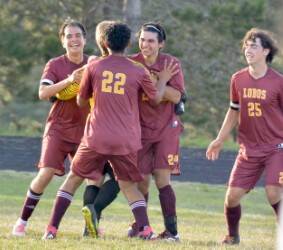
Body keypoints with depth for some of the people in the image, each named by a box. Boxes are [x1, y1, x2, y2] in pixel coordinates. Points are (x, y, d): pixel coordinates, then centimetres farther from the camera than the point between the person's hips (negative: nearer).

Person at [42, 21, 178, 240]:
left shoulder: (93, 68, -1)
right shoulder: (138, 71, -1)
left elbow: (81, 101, 10)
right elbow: (156, 97, 13)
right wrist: (164, 79, 30)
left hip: (96, 138, -1)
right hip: (126, 140, 1)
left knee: (74, 178, 14)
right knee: (129, 185, 15)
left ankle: (52, 229, 7)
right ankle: (145, 228, -5)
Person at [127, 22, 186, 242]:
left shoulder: (171, 63, -6)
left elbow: (176, 96, -14)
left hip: (166, 129, -2)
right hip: (141, 128, 2)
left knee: (162, 179, -11)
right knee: (142, 180, 2)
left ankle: (172, 231, -7)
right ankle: (139, 224, 24)